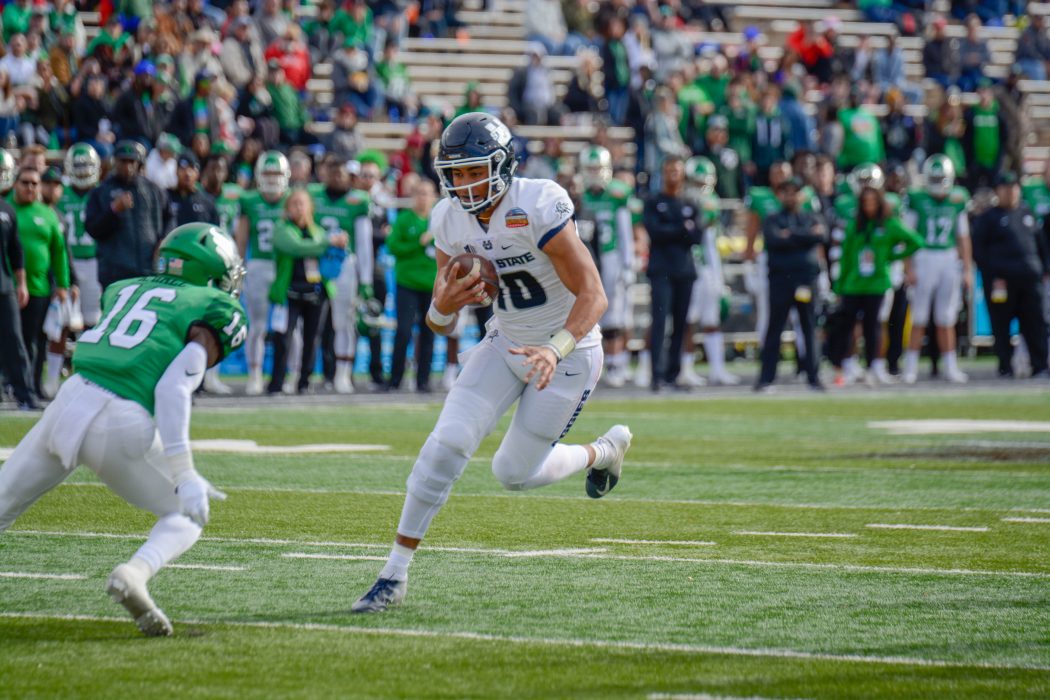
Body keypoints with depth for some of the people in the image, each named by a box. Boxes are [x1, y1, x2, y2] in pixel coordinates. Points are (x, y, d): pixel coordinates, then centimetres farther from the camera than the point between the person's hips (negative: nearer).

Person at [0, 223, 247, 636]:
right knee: (188, 516, 17)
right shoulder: (213, 312, 6)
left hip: (69, 402, 5)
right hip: (121, 427, -4)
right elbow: (173, 391, -9)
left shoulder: (127, 291, 24)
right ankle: (136, 572, -11)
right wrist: (184, 477, -12)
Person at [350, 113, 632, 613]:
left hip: (569, 352, -5)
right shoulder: (450, 221, -9)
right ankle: (394, 575, -5)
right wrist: (444, 305, -29)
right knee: (446, 444, -12)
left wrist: (556, 349, -45)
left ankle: (603, 451, 32)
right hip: (505, 345, 5)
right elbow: (440, 325, -4)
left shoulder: (538, 208, -27)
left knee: (514, 473, 2)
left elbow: (593, 294, -29)